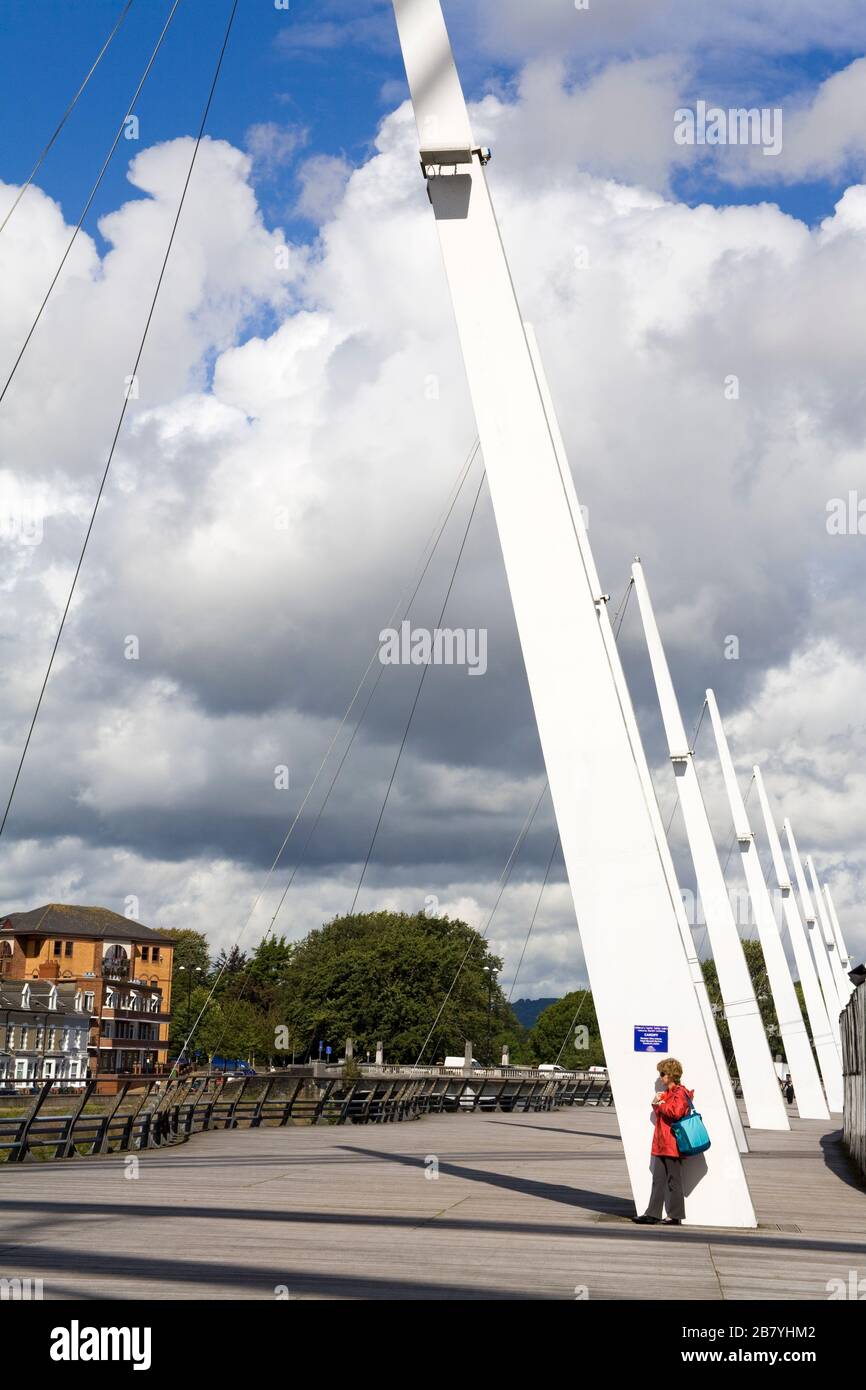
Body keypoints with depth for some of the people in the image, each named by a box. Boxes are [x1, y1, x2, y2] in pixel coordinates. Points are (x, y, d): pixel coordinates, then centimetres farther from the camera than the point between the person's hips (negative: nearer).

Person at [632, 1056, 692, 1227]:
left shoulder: (680, 1093, -9)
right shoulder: (667, 1093, 21)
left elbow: (675, 1112, -26)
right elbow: (659, 1115, 26)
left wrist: (661, 1104, -11)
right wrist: (656, 1104, 5)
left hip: (672, 1144, -9)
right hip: (661, 1145, 9)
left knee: (673, 1180, -2)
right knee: (658, 1179, 7)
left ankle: (675, 1216, 4)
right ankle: (652, 1214, 8)